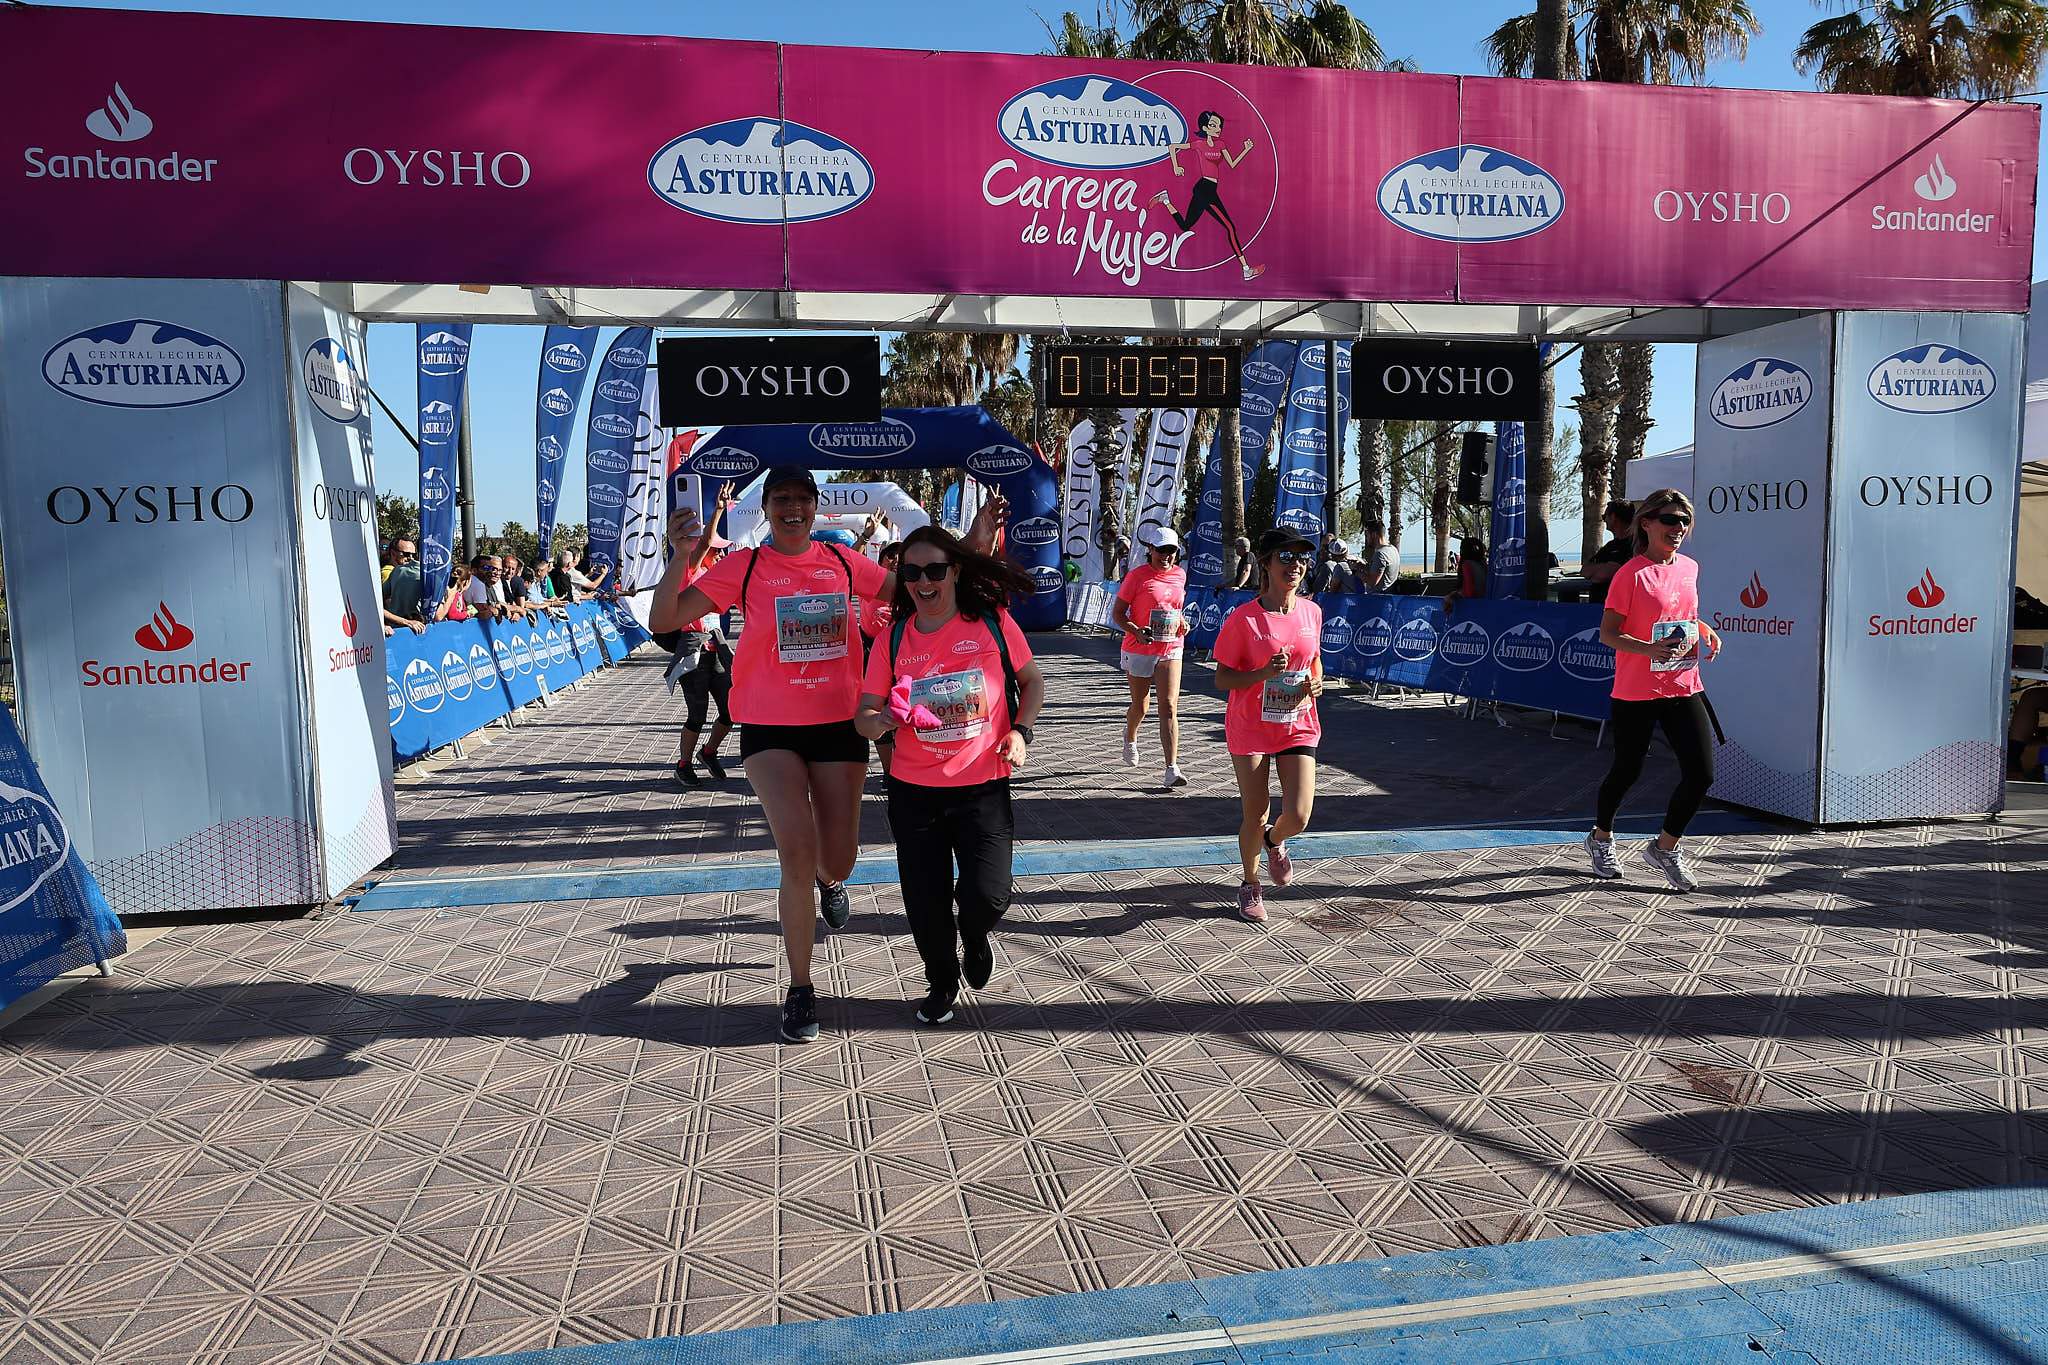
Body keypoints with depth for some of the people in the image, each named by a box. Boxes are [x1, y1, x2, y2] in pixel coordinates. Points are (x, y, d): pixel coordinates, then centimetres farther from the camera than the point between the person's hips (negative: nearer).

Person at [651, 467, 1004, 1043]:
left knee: (839, 860, 8)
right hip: (770, 730, -2)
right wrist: (680, 557, -26)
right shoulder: (742, 568, -6)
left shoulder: (843, 562, 2)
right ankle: (800, 990, 6)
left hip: (839, 725, 3)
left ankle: (829, 880, 51)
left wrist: (974, 543, 2)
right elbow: (663, 620, -10)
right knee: (798, 853, -13)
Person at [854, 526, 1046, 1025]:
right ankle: (942, 982, 36)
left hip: (983, 785, -2)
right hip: (913, 790, 2)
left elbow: (1032, 680, 9)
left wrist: (1020, 730, -7)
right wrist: (883, 721, -23)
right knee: (925, 902, 6)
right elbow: (864, 715, 1)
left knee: (987, 895, -12)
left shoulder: (992, 622, -4)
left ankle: (974, 938, 27)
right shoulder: (893, 639, 0)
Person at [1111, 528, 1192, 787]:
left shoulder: (1180, 575, 6)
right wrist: (1136, 631, -24)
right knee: (1140, 706, 14)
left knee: (1169, 707, -9)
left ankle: (1172, 769, -12)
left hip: (1171, 650, 3)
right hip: (1139, 649, -2)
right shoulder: (1137, 576, -9)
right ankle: (1130, 738, 49)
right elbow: (1117, 613, -8)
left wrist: (1181, 621, 4)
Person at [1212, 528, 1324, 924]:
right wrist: (1264, 673, -26)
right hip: (1251, 728, -3)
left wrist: (1316, 682, -6)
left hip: (1298, 726, 3)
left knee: (1298, 817, -7)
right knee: (1255, 816, 5)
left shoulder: (1311, 612, -1)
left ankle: (1273, 842, 31)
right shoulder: (1243, 619, -14)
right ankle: (1250, 886, 32)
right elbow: (1222, 679, -11)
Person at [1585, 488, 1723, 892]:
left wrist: (1705, 631, 4)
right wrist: (1649, 649, -28)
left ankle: (1665, 847, 17)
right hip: (1636, 692, -5)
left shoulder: (1689, 568, 8)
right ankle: (1601, 837, 34)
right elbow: (1607, 634, -13)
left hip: (1684, 688, 5)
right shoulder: (1631, 574, -12)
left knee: (1701, 774, -3)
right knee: (1627, 770, 8)